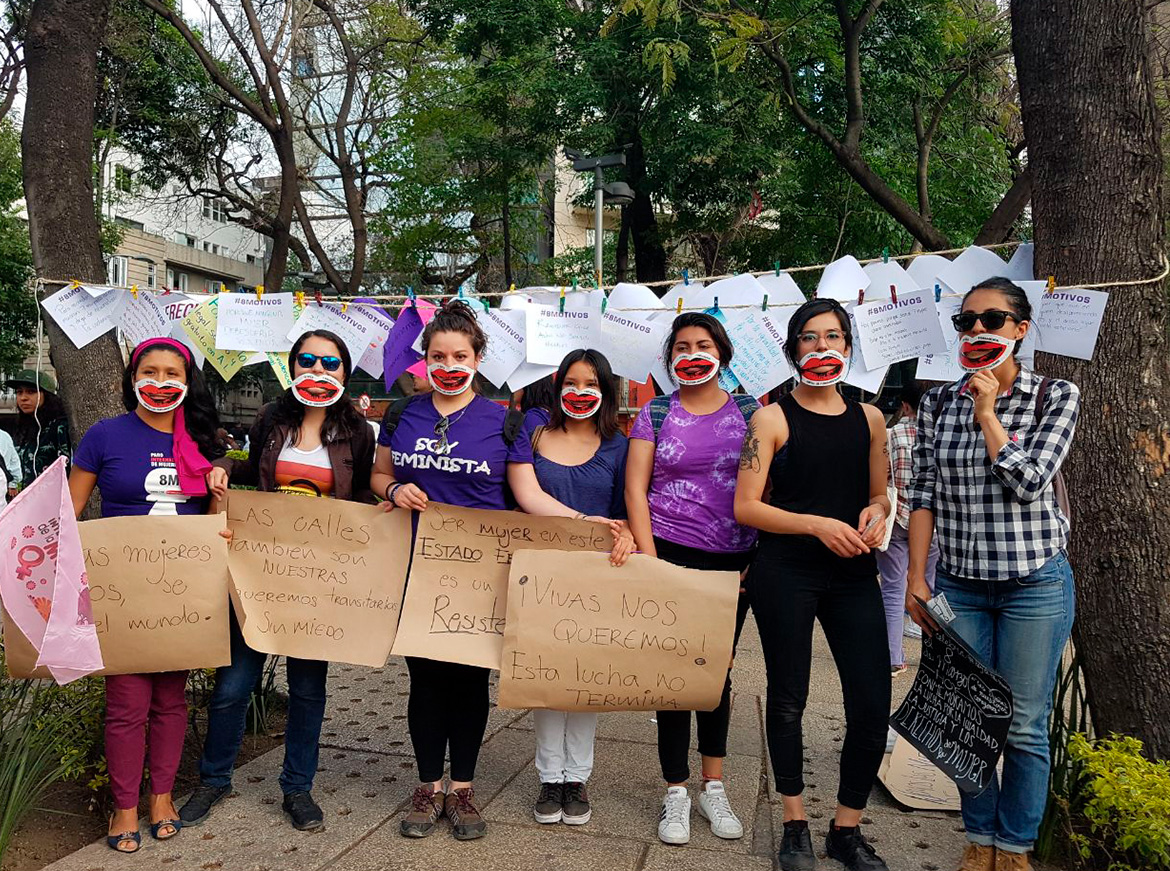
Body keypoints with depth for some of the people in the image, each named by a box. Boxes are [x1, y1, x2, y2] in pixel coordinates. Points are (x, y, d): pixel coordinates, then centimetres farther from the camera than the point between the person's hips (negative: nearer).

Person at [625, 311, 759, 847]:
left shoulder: (748, 412, 5)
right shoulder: (656, 413, 2)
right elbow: (635, 489, -2)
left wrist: (764, 556, -1)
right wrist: (650, 560, -10)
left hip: (733, 561, 2)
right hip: (671, 554, -1)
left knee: (718, 669, 13)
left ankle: (713, 788, 27)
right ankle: (676, 793, 17)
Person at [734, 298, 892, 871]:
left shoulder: (869, 418, 10)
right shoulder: (773, 419, -3)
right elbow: (745, 508, -7)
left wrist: (876, 512, -2)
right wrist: (817, 524, -18)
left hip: (853, 573, 4)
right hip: (785, 574, -3)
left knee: (873, 704, 1)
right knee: (788, 698, 8)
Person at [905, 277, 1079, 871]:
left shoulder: (1057, 397, -2)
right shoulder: (939, 403, 5)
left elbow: (1026, 483, -14)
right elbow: (924, 494, 4)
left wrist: (988, 412, -12)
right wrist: (915, 576, 0)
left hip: (1035, 585, -2)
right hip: (959, 586, 2)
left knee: (1024, 726, 6)